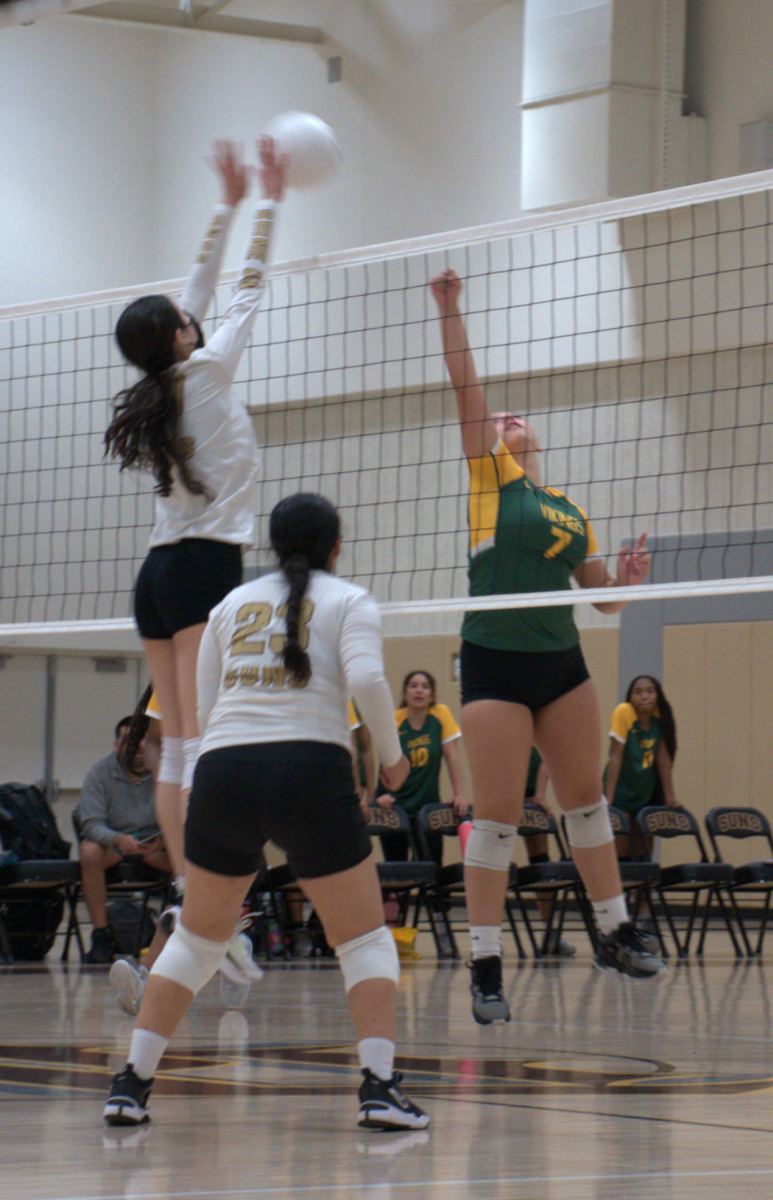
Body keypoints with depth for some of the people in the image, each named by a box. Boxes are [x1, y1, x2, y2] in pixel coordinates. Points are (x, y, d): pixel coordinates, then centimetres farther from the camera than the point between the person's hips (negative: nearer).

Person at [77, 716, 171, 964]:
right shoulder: (100, 773, -7)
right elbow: (91, 823, -16)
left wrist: (163, 841, -33)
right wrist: (118, 839, -37)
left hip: (155, 844, 1)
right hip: (111, 841, -1)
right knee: (90, 852, -34)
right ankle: (101, 935, -29)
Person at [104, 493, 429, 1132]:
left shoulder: (233, 603, 20)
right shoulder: (347, 600, 9)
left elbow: (205, 709, 17)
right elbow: (367, 679, -8)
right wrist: (392, 755, 4)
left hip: (222, 769, 4)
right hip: (311, 770, -4)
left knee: (197, 937, 18)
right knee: (364, 939, 6)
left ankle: (131, 1083, 12)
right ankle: (379, 1086, -9)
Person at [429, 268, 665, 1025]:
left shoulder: (568, 508, 17)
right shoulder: (489, 479, 3)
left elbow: (602, 598, 18)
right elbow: (465, 389, -7)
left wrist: (626, 583, -4)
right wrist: (449, 311, -13)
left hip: (561, 663, 6)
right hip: (495, 663, -6)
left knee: (586, 799, 13)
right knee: (496, 817, -5)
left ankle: (614, 934, 25)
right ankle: (486, 969, -2)